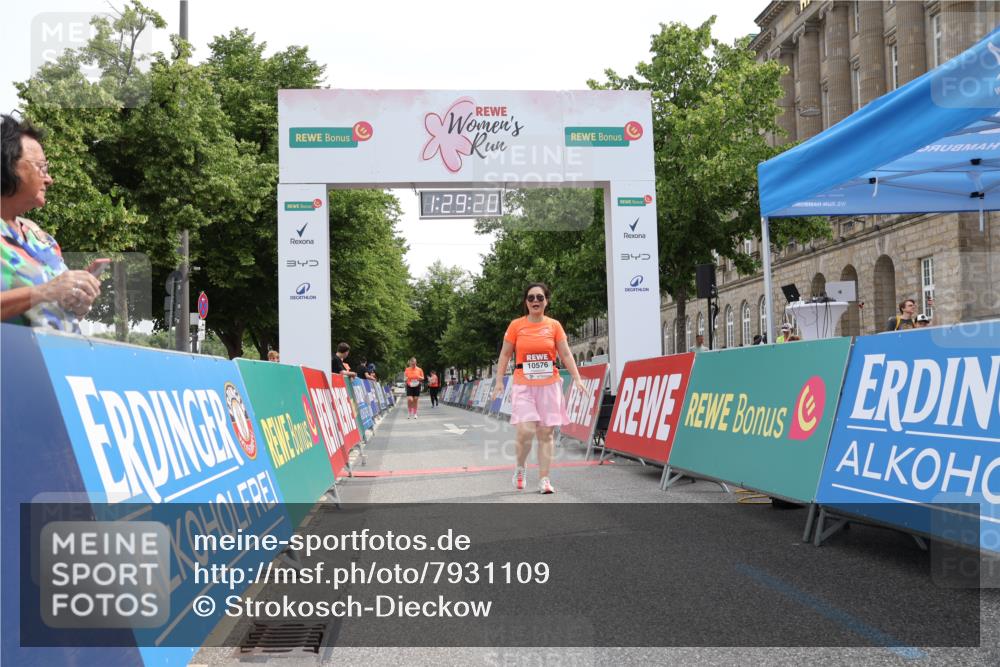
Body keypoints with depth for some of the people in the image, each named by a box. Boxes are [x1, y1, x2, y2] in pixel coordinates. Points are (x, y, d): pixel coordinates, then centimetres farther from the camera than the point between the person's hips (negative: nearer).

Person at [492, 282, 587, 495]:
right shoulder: (516, 325, 1)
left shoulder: (554, 325, 4)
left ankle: (544, 480, 8)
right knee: (526, 431, -14)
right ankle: (520, 468, 13)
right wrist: (499, 381, -1)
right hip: (524, 386, -1)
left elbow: (566, 354, 4)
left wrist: (577, 379, -6)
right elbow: (505, 354, 6)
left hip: (549, 385, 2)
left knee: (546, 433, 1)